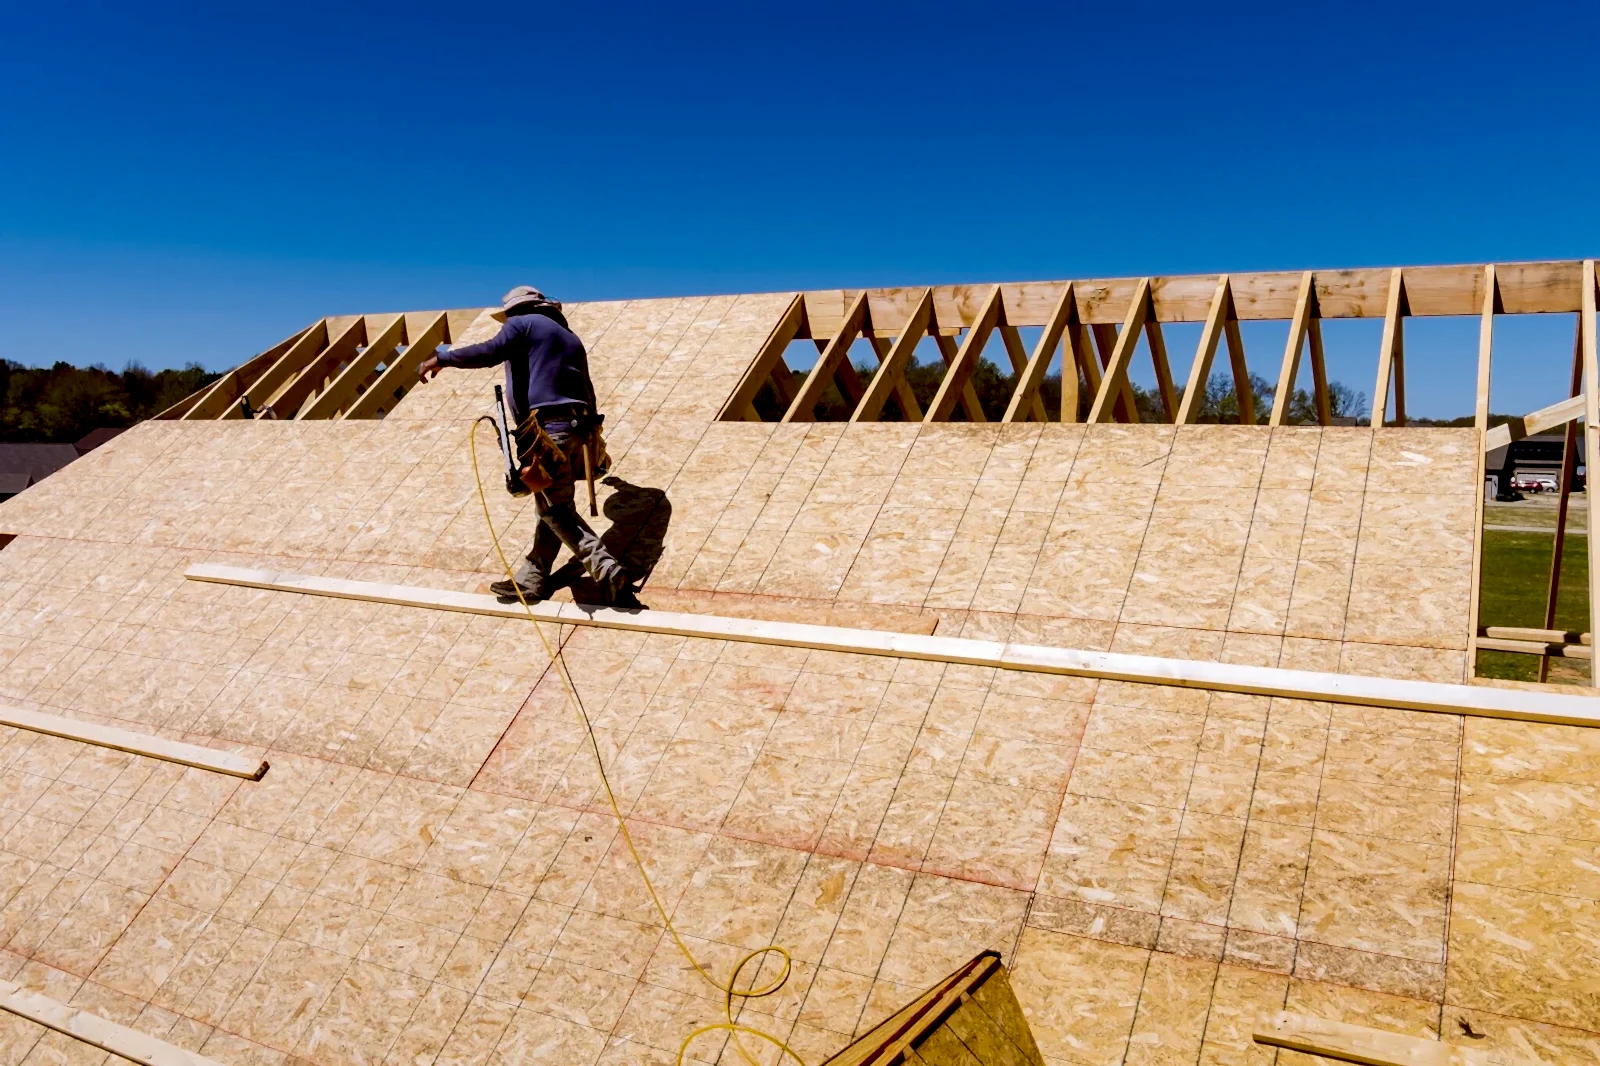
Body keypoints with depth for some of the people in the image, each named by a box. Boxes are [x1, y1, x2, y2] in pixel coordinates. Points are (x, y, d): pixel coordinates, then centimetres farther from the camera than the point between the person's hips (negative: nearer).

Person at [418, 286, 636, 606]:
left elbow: (489, 352, -13)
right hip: (576, 429, 8)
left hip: (545, 429, -8)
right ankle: (530, 580, 15)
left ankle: (609, 573, -17)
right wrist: (589, 432, 37)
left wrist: (441, 358, -3)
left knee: (557, 510, -7)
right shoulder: (571, 338, 27)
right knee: (553, 508, 13)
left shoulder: (523, 324, 6)